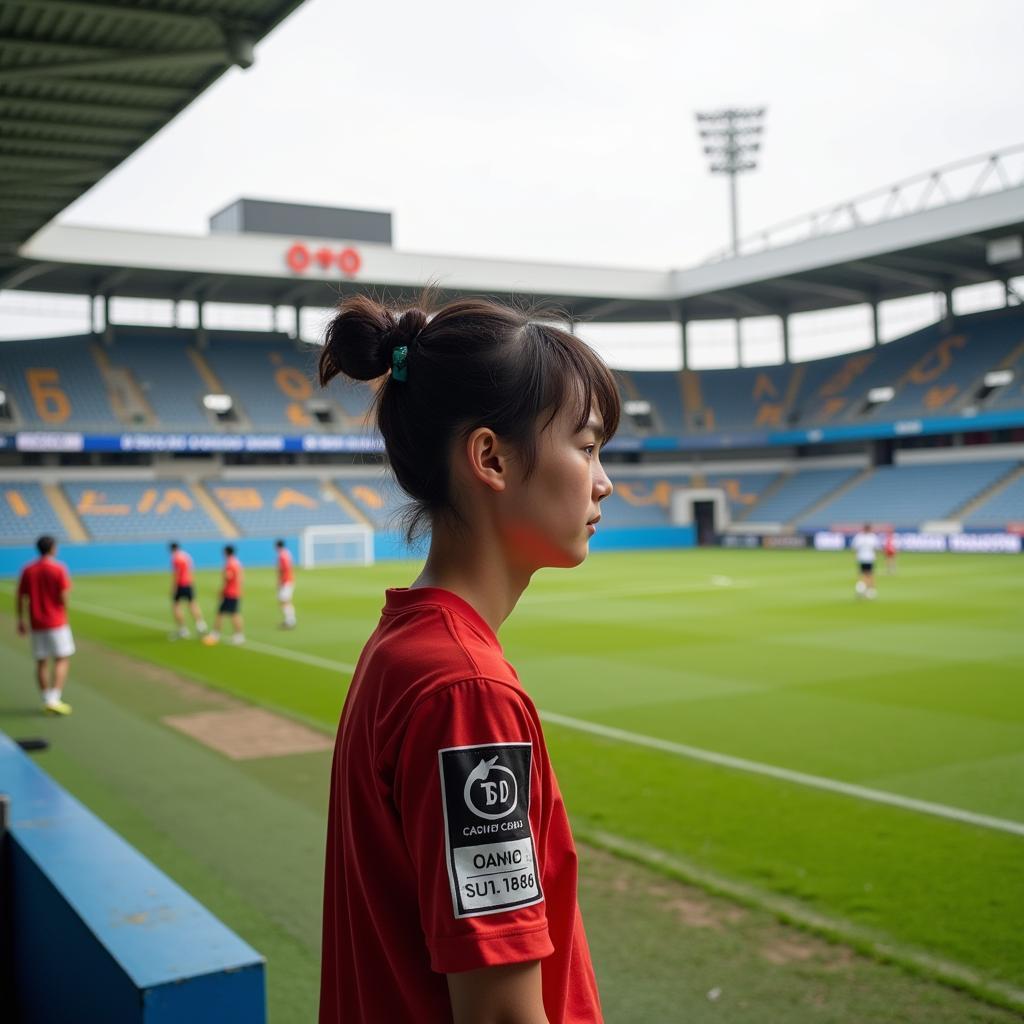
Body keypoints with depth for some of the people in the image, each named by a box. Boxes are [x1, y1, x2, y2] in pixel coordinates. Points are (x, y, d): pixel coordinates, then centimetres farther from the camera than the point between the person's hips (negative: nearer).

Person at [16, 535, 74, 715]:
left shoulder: (27, 570, 3)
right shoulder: (58, 569, -9)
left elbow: (20, 598, 4)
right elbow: (63, 597, -13)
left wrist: (20, 621, 12)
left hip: (36, 624, 5)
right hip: (56, 623, -4)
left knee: (41, 663, 11)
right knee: (61, 660, 1)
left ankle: (47, 701, 16)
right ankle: (54, 699, -9)